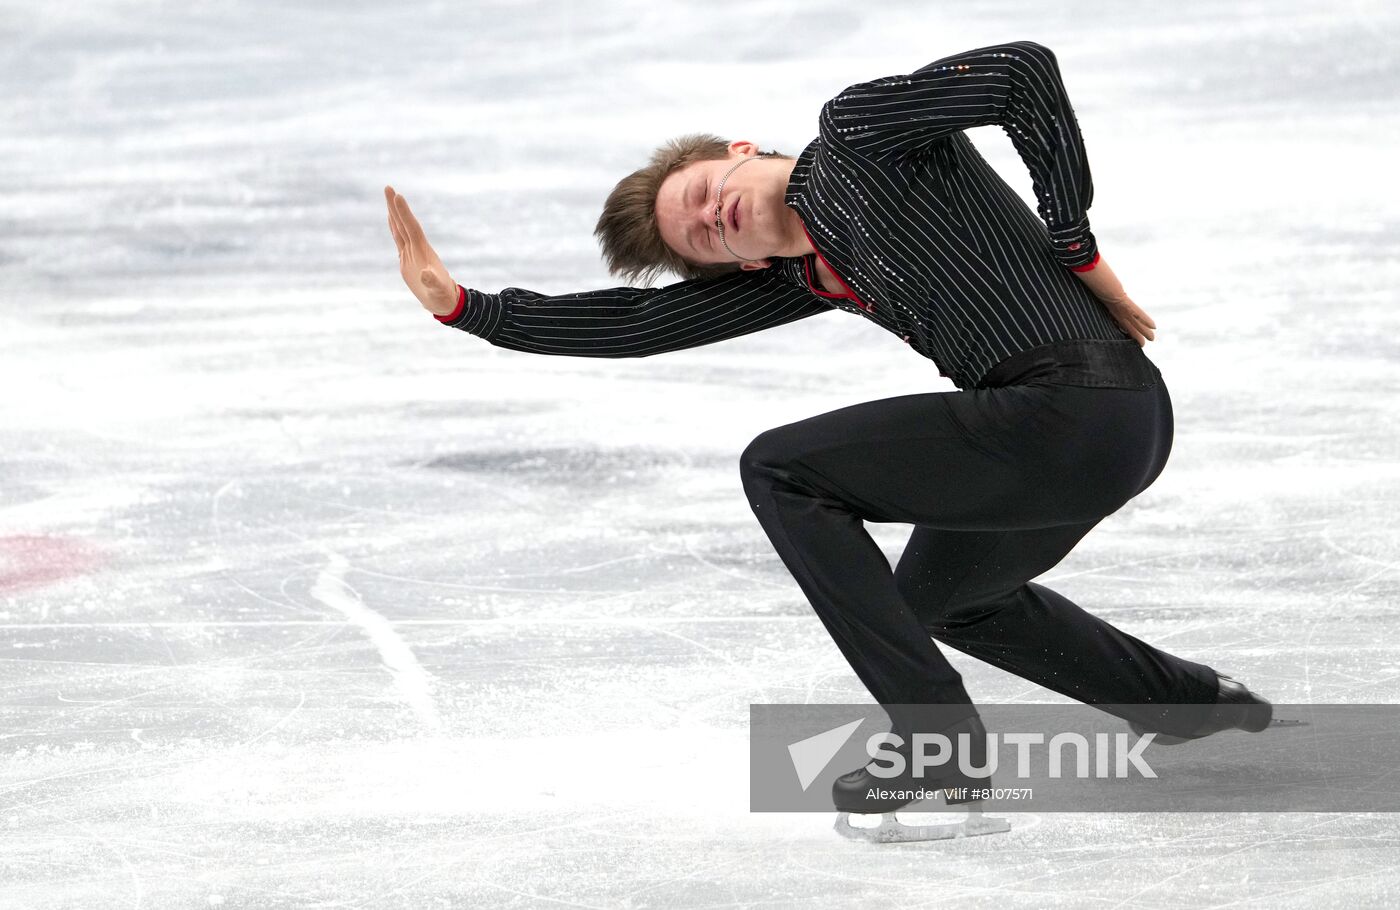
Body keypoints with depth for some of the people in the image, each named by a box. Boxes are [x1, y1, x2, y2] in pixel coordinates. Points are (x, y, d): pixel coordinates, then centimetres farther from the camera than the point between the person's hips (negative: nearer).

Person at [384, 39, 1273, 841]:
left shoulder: (856, 129, -2)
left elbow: (1027, 72, -12)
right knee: (934, 599, 34)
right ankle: (1191, 701, 40)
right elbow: (642, 324, 20)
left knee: (780, 472, -2)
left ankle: (938, 736, -3)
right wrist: (465, 306, 18)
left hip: (1074, 410, -10)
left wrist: (1080, 250, -10)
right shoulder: (806, 274, 20)